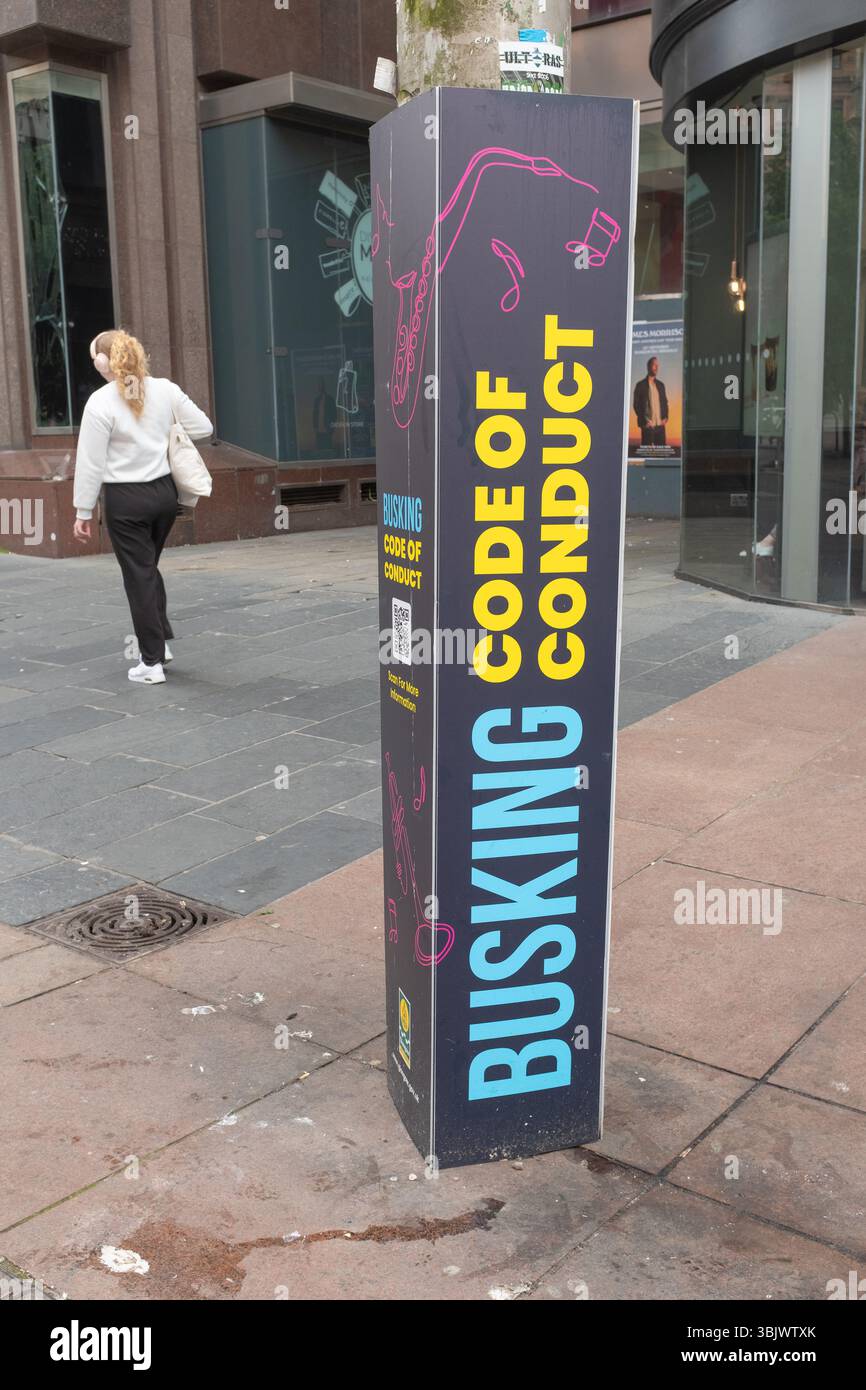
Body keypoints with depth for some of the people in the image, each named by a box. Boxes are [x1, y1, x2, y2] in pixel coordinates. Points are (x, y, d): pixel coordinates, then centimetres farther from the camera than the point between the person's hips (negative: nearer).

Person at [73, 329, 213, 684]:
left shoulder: (101, 402, -14)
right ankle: (160, 639, 25)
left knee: (138, 575, 3)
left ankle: (151, 662, 8)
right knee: (149, 568, 22)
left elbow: (91, 463, -11)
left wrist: (83, 512, -3)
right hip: (164, 491, 5)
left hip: (125, 500, -5)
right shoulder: (165, 390, -1)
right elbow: (202, 427, 6)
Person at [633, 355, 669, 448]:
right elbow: (637, 405, -3)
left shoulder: (661, 384, 15)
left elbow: (665, 403, 18)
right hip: (648, 426, -5)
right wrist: (644, 421, -12)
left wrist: (665, 417, 2)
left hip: (660, 425, 5)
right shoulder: (641, 385, 0)